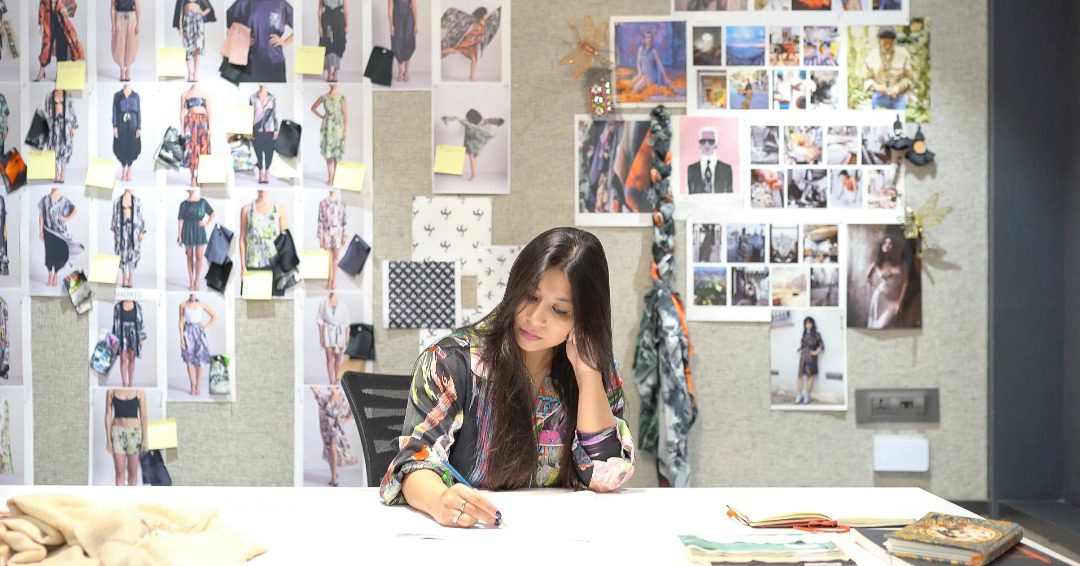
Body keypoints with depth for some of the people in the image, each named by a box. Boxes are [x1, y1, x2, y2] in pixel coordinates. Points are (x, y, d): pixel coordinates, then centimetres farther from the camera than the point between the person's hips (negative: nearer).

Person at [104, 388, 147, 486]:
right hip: (117, 432, 0)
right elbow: (108, 415, 3)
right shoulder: (111, 391, 1)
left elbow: (143, 416, 2)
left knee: (133, 472, 6)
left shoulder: (139, 392, 0)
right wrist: (108, 440, -2)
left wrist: (144, 439, -3)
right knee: (120, 472, -3)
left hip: (134, 432, 0)